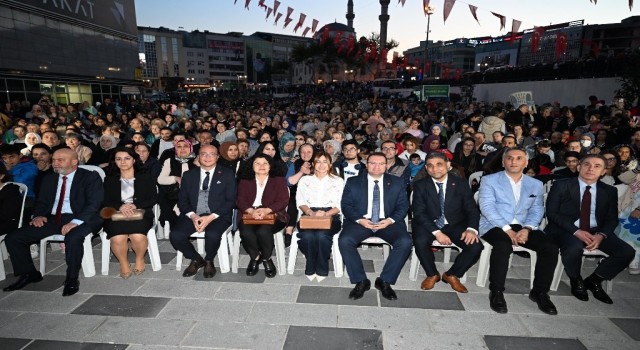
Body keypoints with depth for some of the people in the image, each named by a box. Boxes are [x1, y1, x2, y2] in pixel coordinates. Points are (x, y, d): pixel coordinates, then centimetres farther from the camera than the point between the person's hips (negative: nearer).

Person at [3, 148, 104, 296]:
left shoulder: (91, 177, -3)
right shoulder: (49, 179, 18)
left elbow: (93, 204, -12)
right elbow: (41, 202, 23)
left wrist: (75, 222, -26)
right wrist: (38, 215, -1)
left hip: (78, 219, -7)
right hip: (52, 219, 7)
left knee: (73, 239, -37)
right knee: (12, 238, -4)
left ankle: (72, 279, -16)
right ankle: (29, 274, 14)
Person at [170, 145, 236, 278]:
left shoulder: (227, 174, 5)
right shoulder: (189, 175, 15)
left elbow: (231, 200, -2)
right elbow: (182, 200, 10)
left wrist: (211, 217, -14)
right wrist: (192, 215, -11)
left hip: (218, 216, -3)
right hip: (193, 215, 3)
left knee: (212, 234, -33)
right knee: (175, 235, -22)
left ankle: (209, 261, 1)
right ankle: (196, 259, 8)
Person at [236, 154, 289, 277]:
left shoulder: (279, 181, 15)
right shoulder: (245, 182, 20)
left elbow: (283, 200, 0)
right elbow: (240, 201, 6)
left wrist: (267, 210, -19)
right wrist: (251, 211, -18)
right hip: (250, 216, 2)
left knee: (263, 231, -34)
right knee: (246, 233, -31)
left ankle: (267, 259, -5)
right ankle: (255, 257, -2)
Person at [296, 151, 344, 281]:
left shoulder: (338, 181, 13)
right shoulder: (305, 180, 16)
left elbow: (339, 205, 3)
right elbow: (301, 202, 6)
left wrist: (325, 213, -16)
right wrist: (311, 213, -14)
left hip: (331, 216, -1)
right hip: (309, 215, 1)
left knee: (322, 235, -33)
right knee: (308, 235, -32)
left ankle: (322, 269, -12)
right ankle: (310, 269, -10)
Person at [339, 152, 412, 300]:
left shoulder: (397, 183, 11)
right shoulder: (353, 182, 9)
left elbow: (403, 206, 6)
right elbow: (345, 205, 3)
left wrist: (390, 220, -14)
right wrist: (360, 220, -15)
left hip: (388, 222, 1)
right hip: (360, 221, 0)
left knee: (405, 242, -27)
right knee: (344, 241, -28)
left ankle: (385, 281, -9)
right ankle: (361, 281, -10)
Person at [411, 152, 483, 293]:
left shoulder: (461, 183, 1)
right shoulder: (420, 185, -4)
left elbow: (471, 209, -1)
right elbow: (419, 213, -11)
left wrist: (471, 229, -23)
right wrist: (437, 232, -25)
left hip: (454, 225, 2)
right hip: (429, 225, -1)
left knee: (476, 246, -23)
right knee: (420, 242, -32)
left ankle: (451, 275, 4)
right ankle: (432, 274, -1)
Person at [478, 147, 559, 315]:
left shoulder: (535, 184, 16)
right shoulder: (489, 180, 2)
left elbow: (537, 210, 8)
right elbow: (487, 207, -9)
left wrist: (527, 229, -12)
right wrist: (507, 229, -19)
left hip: (523, 227, 4)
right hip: (495, 226, -4)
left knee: (550, 247, -20)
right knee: (503, 246, -34)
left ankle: (540, 292, -1)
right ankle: (496, 292, -16)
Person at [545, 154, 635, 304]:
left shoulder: (610, 191, 9)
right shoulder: (561, 186, -4)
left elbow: (612, 219, 8)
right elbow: (551, 213, -9)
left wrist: (601, 235, -14)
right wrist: (576, 231, -20)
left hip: (596, 231, 5)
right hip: (566, 229, -4)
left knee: (627, 252, -17)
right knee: (574, 248, -35)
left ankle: (594, 281, 8)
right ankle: (576, 281, -1)